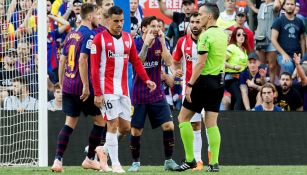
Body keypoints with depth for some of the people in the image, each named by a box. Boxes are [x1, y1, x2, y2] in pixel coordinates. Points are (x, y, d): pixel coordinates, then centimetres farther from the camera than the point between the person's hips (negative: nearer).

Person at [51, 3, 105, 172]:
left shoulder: (71, 35, 13)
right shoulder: (89, 35, -12)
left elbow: (62, 60, 14)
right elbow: (82, 60, -20)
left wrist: (61, 84, 20)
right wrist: (86, 86, -20)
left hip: (68, 86, 7)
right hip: (82, 87, -7)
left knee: (70, 123, 7)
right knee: (100, 120, 8)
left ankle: (58, 160, -5)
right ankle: (89, 159, 12)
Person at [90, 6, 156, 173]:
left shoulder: (128, 38, 10)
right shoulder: (100, 39, -7)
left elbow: (136, 62, 14)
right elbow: (94, 68, -8)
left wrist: (146, 80, -2)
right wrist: (97, 93, -13)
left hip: (123, 89, 6)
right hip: (107, 89, -6)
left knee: (125, 127, 5)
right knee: (113, 124, -8)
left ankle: (103, 147, 27)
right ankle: (115, 164, -4)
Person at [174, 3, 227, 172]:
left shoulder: (206, 36, -15)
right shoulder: (223, 34, 10)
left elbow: (201, 63, -19)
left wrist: (190, 85, -17)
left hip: (204, 80, -8)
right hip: (219, 81, 8)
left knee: (183, 117, 3)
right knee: (211, 122, 8)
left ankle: (190, 159, 0)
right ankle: (214, 163, 1)